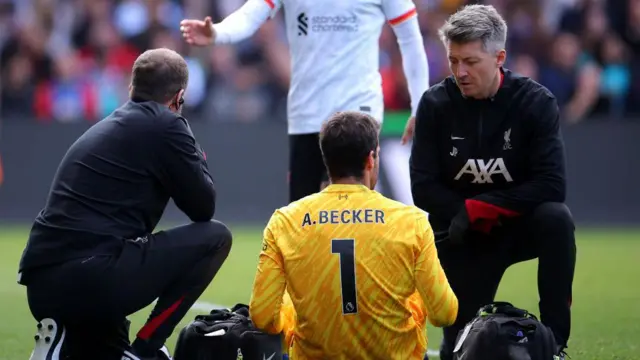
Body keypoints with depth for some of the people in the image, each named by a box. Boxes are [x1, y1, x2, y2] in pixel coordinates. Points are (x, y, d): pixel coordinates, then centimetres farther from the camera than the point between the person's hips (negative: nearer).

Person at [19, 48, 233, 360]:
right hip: (92, 279, -8)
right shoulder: (165, 124, 1)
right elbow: (203, 207, 8)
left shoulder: (104, 127, 25)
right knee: (214, 237, 6)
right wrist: (195, 154, 22)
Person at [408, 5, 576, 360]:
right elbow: (424, 190, -10)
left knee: (556, 218, -34)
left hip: (519, 225, -1)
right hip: (461, 236, 1)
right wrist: (470, 216, -21)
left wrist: (479, 207, -24)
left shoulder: (535, 101, -14)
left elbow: (551, 185, -22)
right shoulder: (436, 104, -10)